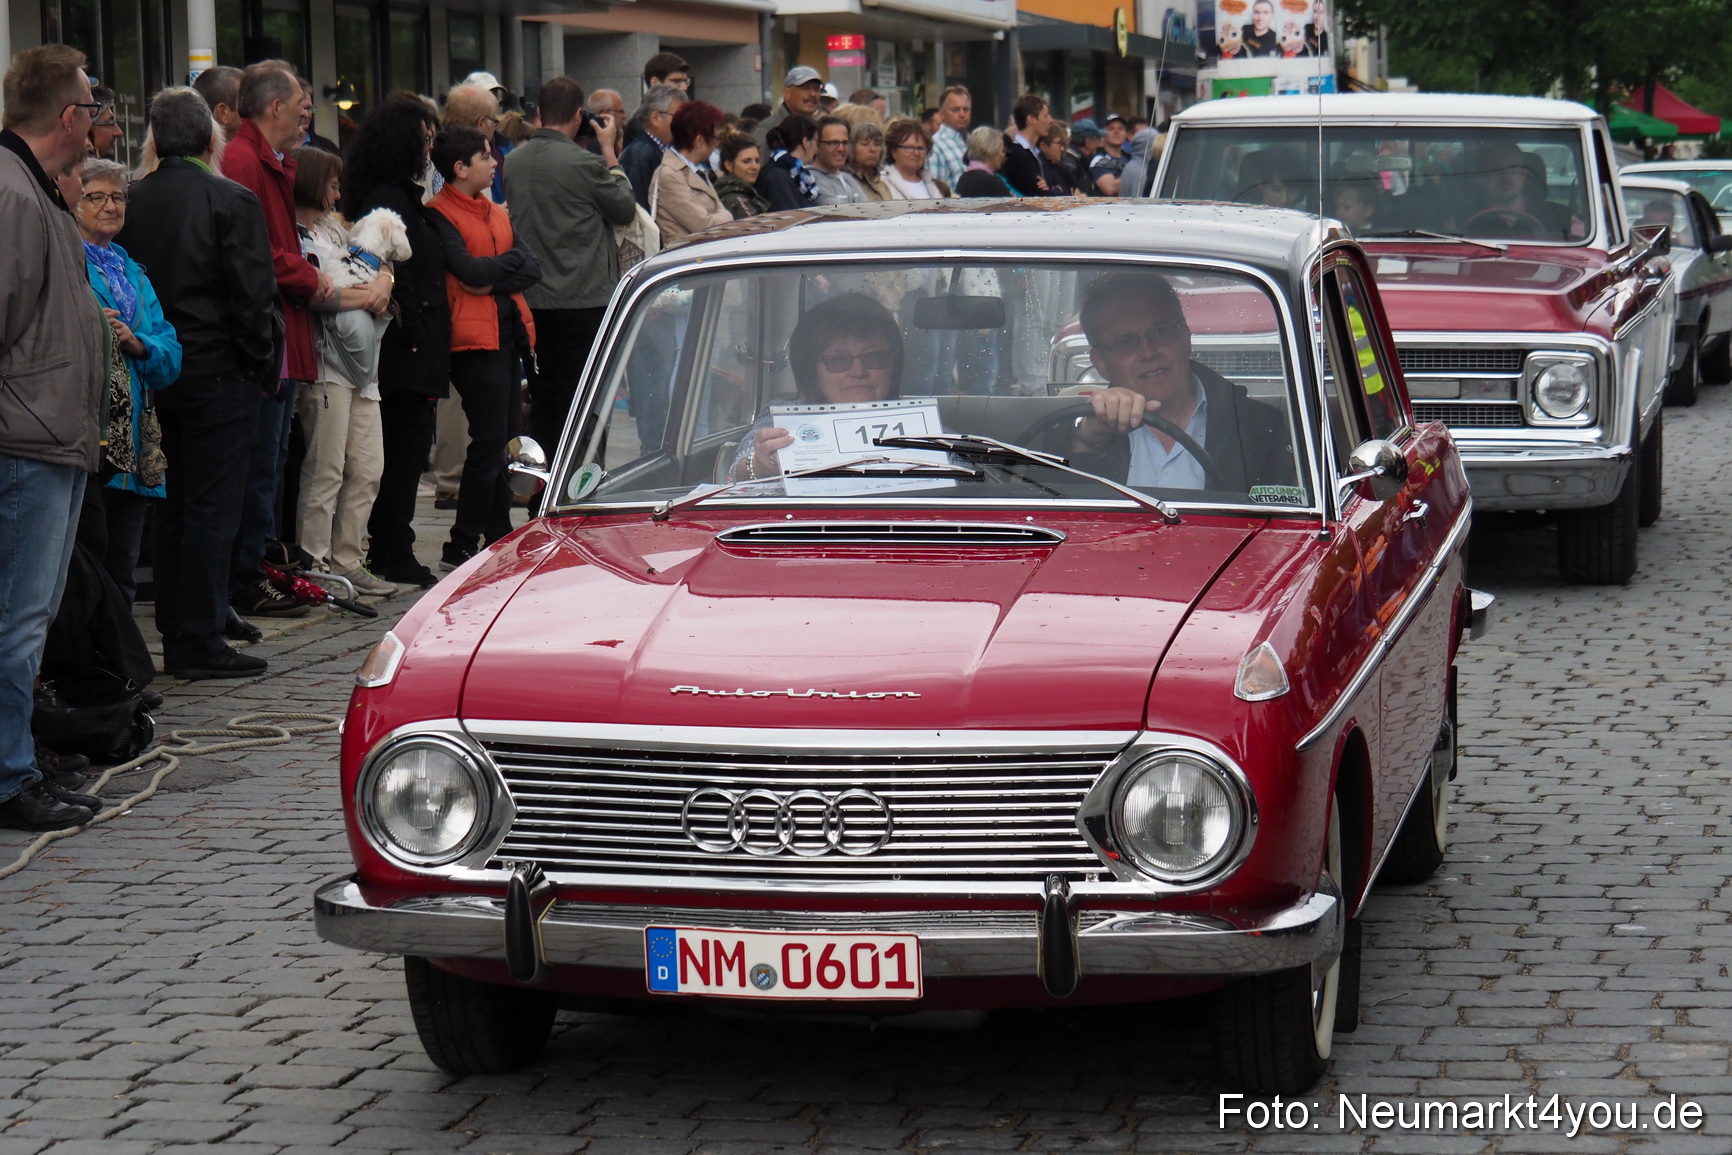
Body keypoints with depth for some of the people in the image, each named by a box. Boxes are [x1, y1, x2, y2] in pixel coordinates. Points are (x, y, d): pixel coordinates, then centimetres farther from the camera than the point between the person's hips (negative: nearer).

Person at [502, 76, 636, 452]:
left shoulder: (514, 161, 3)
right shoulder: (584, 163, -16)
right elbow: (626, 209, -4)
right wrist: (610, 153, 5)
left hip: (531, 299, 6)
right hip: (582, 300, -6)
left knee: (542, 401, 13)